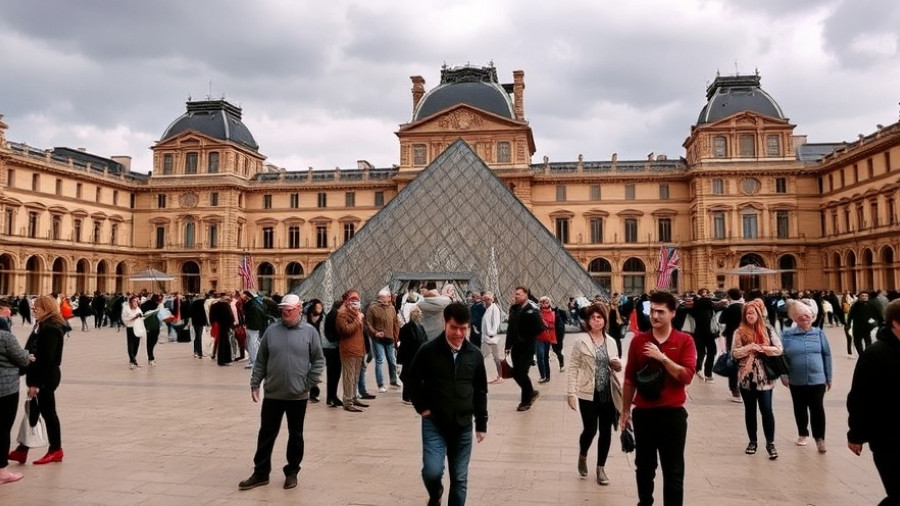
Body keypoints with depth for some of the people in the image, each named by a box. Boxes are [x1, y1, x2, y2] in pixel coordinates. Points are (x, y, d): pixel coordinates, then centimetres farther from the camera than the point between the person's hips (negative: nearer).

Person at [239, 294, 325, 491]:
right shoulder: (271, 331, 1)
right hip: (272, 394, 2)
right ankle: (260, 473, 23)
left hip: (298, 396, -2)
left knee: (295, 436, 11)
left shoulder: (309, 332, -4)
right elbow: (260, 361, 6)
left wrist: (308, 384, -8)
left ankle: (292, 472, 25)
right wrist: (255, 384, 2)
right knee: (266, 434, 10)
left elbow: (318, 361, -2)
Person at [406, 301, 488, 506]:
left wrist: (481, 423, 8)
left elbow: (480, 391, 8)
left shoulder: (474, 354, -1)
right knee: (432, 471, -12)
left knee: (460, 479, 8)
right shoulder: (428, 350, -10)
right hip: (434, 424, -2)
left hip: (463, 426, 3)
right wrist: (422, 407, -4)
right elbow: (413, 380, 3)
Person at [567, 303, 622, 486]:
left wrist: (618, 366, -6)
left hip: (608, 394, 4)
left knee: (606, 431, 8)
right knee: (590, 430, -2)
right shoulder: (581, 340, -7)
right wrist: (571, 393, -12)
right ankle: (582, 456, 30)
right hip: (588, 394, -4)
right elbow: (573, 368, -7)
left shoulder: (611, 342, 7)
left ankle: (601, 468, 25)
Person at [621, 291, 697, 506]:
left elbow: (687, 376, -14)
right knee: (644, 467, 15)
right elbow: (630, 379, 6)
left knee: (673, 471, 5)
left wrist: (662, 357, -22)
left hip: (673, 413, -2)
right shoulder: (638, 340, 1)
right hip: (643, 413, 2)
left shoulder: (684, 341, -4)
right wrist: (625, 410, 9)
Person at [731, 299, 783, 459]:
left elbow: (779, 349, -3)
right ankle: (752, 441, 22)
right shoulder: (739, 332, 1)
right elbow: (734, 353, -3)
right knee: (750, 410, 11)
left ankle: (770, 443, 7)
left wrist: (761, 348, -17)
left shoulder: (768, 330, 2)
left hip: (764, 377, -1)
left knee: (766, 410, -3)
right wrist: (748, 347, -19)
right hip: (746, 376, 1)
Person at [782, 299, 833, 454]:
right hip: (797, 380, 0)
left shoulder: (818, 333, -1)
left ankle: (819, 438, 12)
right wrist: (783, 374, -10)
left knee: (817, 408, 0)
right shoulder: (787, 334, -5)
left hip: (817, 379, 0)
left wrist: (829, 377, 4)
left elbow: (827, 355, 4)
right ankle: (802, 434, 32)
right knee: (800, 408, 14)